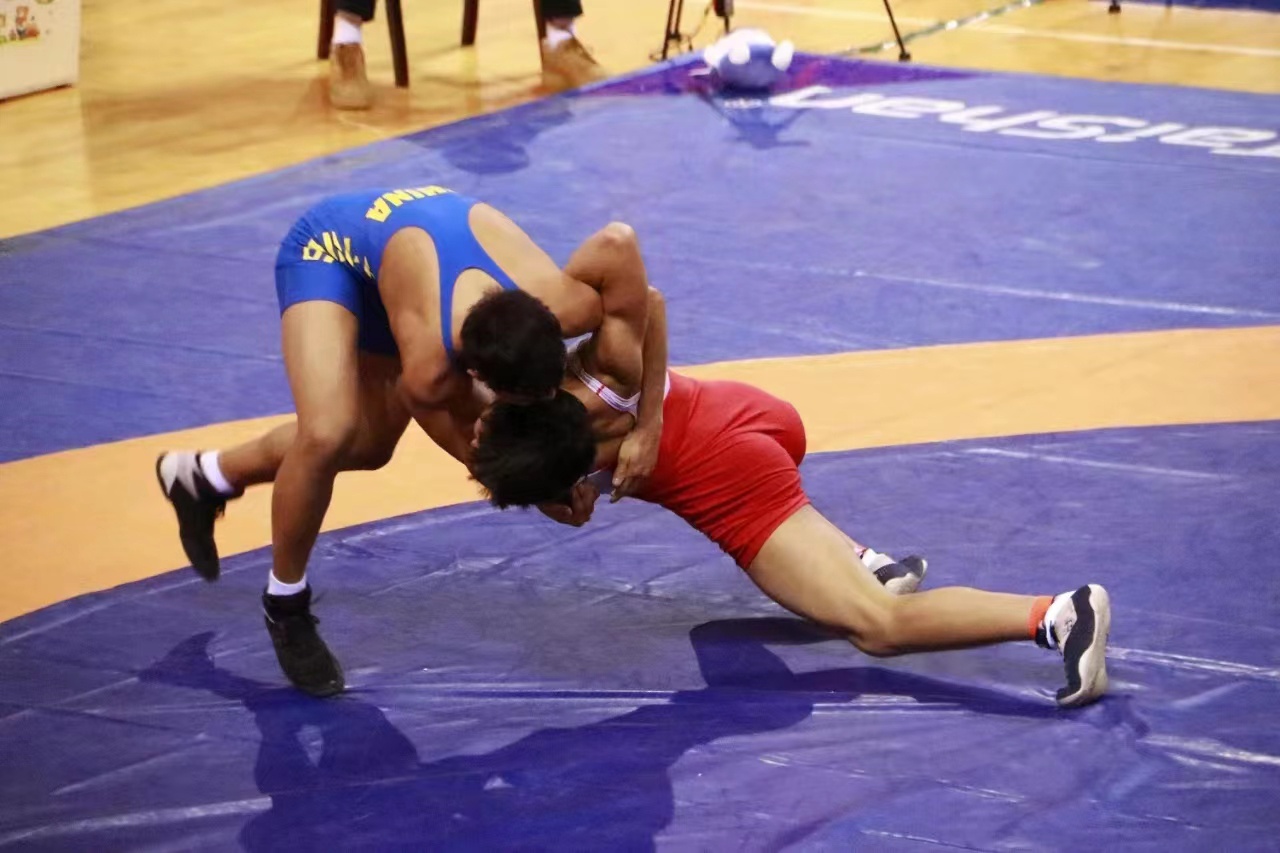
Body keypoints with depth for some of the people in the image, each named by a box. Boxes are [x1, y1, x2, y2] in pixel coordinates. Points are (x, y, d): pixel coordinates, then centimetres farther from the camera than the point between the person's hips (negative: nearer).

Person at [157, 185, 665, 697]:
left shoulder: (566, 306, -38)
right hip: (330, 246, -6)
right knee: (328, 433, -27)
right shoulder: (427, 368, -41)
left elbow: (619, 240, -21)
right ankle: (285, 605, 0)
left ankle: (202, 477, 39)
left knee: (368, 444, 13)